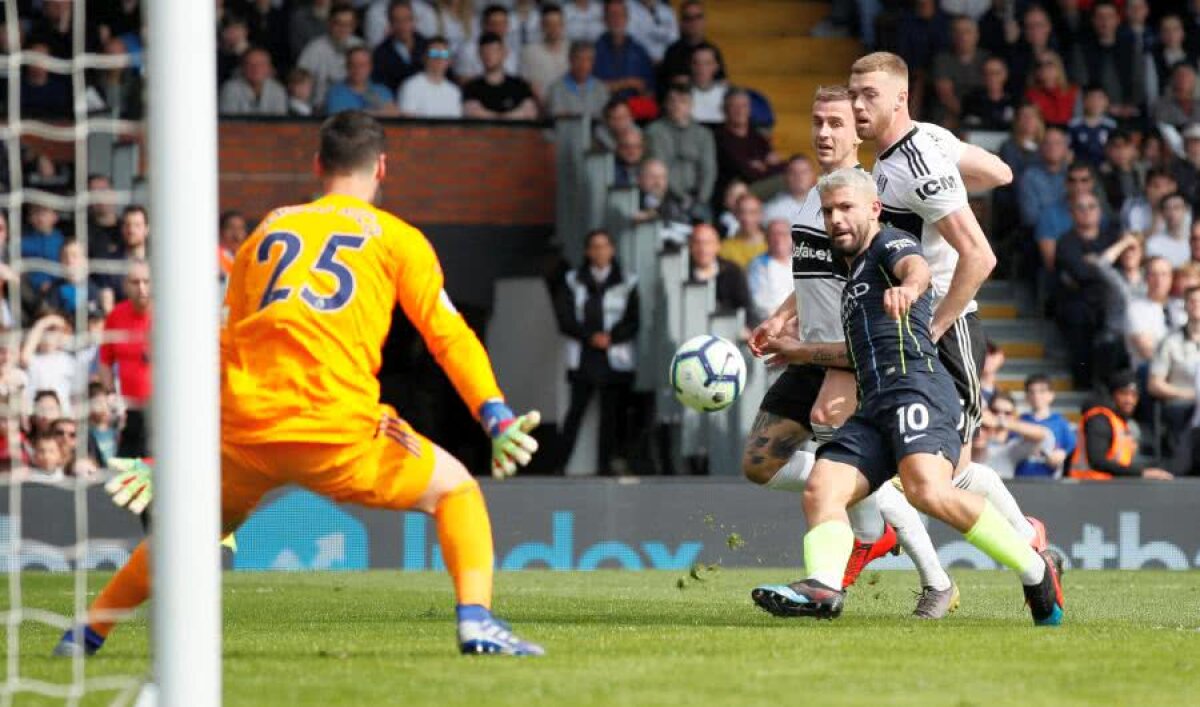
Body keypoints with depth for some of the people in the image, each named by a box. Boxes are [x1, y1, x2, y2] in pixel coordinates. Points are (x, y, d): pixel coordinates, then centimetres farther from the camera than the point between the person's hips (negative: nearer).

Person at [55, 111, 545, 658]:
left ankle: (87, 632, 28)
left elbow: (224, 347, 27)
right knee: (457, 490, 14)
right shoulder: (397, 238, 12)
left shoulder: (267, 231, 23)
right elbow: (450, 337, 3)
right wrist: (497, 419, 1)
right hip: (337, 430, -4)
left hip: (244, 428, 4)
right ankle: (476, 621, -8)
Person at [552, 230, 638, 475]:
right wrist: (590, 336, -11)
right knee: (576, 408, -5)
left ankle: (605, 465, -1)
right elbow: (565, 321, 3)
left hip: (615, 359, 0)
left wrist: (610, 337, -12)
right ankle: (561, 464, -5)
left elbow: (633, 323, 4)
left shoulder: (626, 283, 9)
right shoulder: (574, 282, 11)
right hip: (583, 358, 0)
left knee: (611, 413, -3)